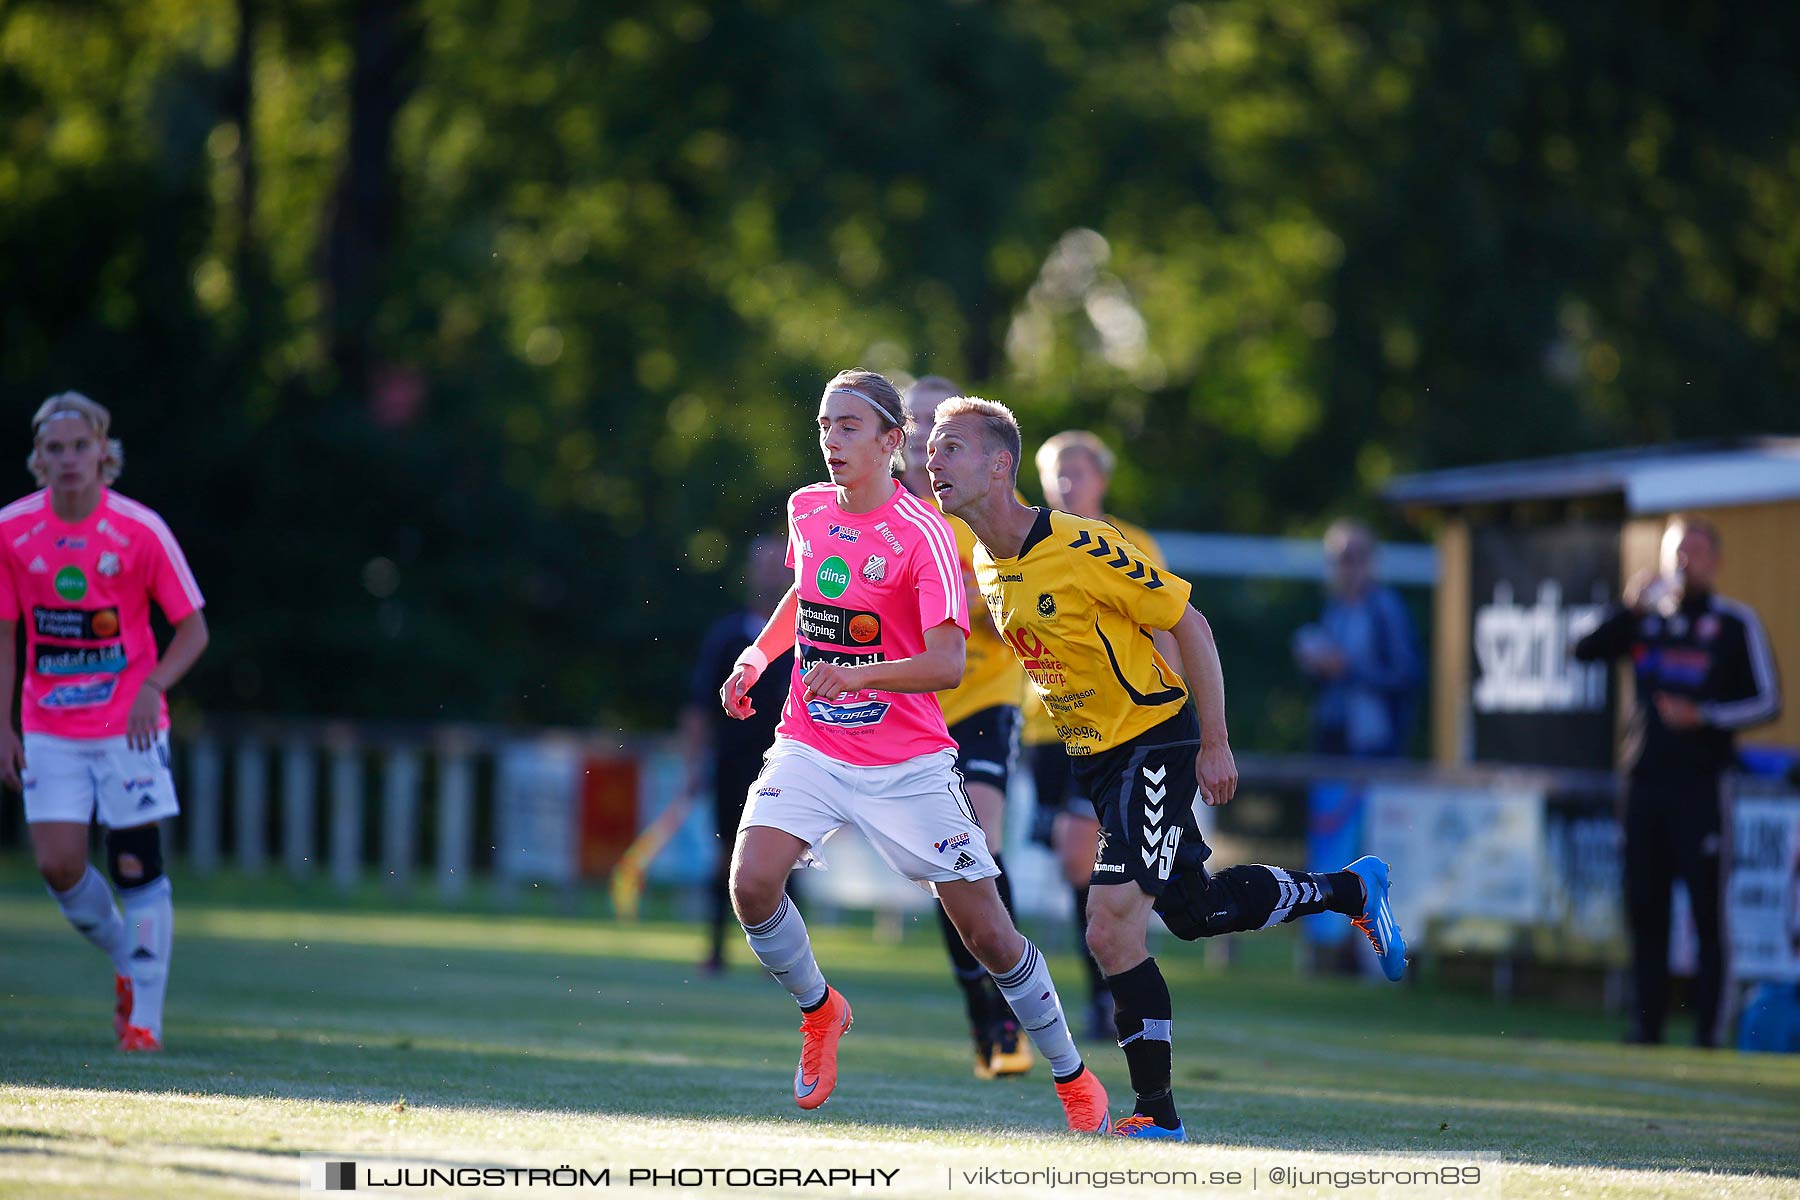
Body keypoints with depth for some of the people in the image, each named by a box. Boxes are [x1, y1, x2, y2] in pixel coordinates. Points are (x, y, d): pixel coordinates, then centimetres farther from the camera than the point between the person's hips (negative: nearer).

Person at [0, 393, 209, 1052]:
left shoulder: (140, 530, -10)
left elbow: (193, 627, -2)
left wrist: (153, 686, -18)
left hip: (128, 725, -2)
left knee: (137, 867, -5)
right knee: (58, 865, -7)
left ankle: (144, 1016, 2)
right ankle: (127, 960, 20)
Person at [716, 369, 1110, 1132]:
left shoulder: (922, 533, -15)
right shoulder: (807, 510, 4)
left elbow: (947, 663, -24)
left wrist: (858, 675, -38)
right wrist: (755, 657, 14)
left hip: (907, 766, -4)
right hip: (809, 749, 4)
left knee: (988, 934, -2)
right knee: (752, 884, -20)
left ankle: (1073, 1079, 18)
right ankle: (819, 1012, 9)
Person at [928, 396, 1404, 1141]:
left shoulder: (1081, 549, -24)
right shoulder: (984, 563, 0)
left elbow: (1190, 624, -16)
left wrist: (1215, 744, -14)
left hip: (1156, 741, -8)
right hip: (1092, 757, 8)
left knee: (1111, 930, -16)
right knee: (1193, 911, 18)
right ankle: (1353, 889, 39)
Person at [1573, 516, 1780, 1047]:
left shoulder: (1735, 622, 2)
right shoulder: (1647, 617, 13)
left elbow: (1767, 701, 0)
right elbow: (1586, 650, 3)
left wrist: (1704, 717, -13)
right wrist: (1629, 606, -10)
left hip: (1700, 784, -4)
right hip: (1644, 781, 4)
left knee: (1706, 910, -5)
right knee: (1644, 906, 5)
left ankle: (1706, 1028, -4)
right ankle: (1645, 1022, 11)